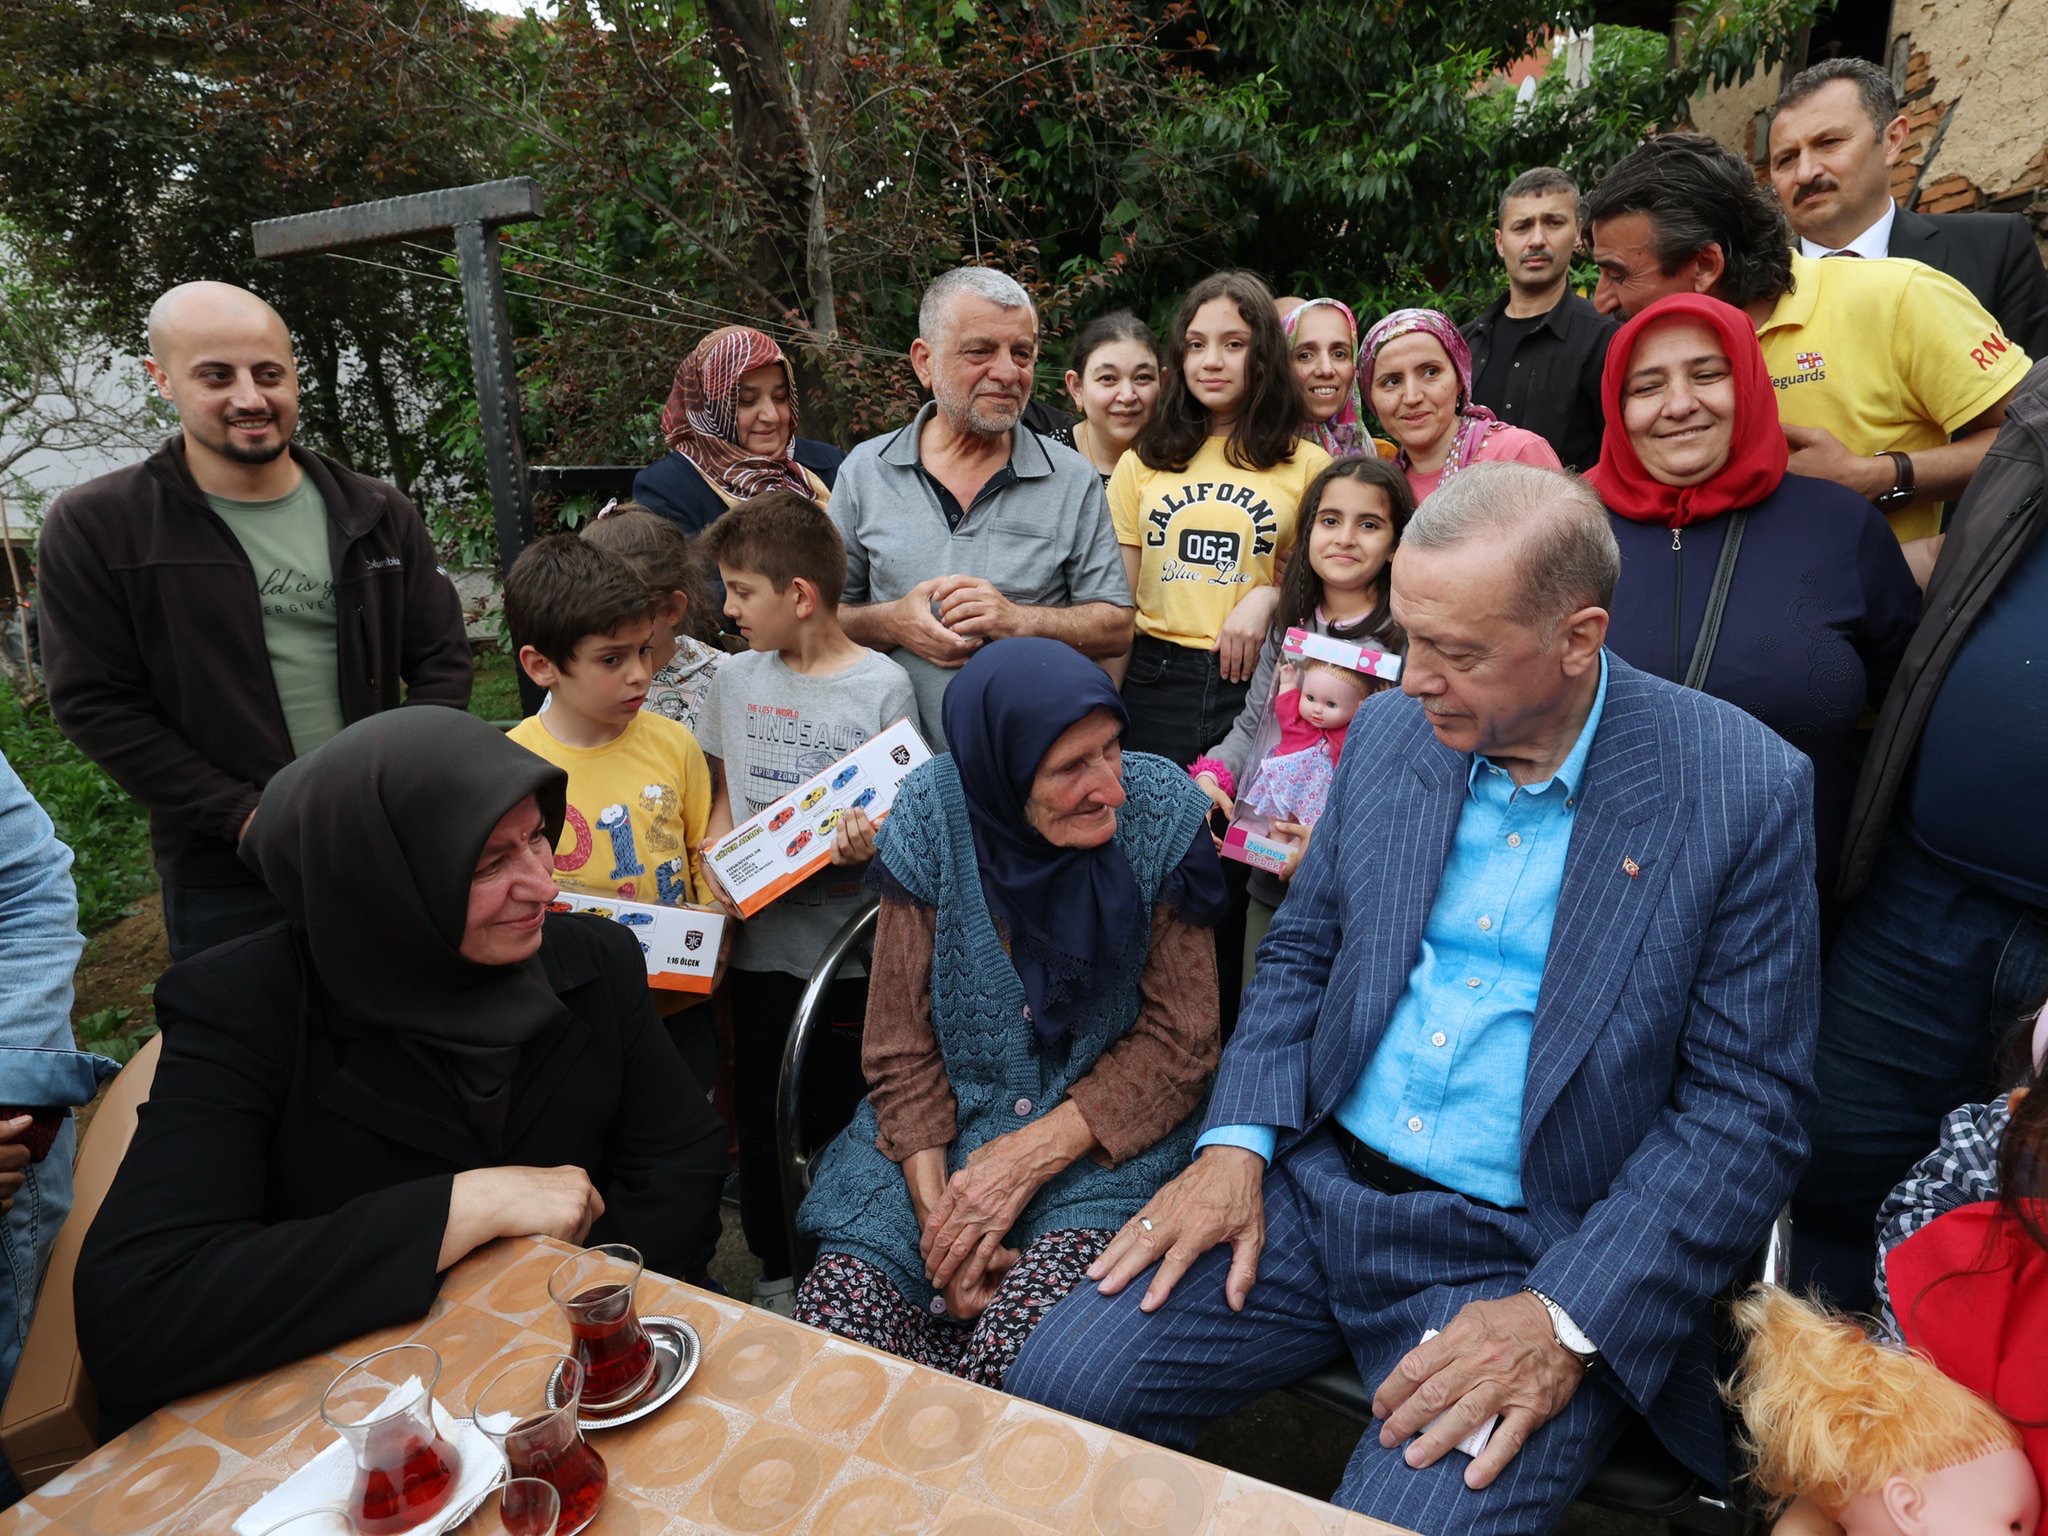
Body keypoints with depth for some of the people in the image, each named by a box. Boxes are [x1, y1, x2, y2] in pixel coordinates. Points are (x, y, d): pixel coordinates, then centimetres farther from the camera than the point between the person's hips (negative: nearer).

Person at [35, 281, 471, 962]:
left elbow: (442, 662, 3)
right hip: (224, 881, -2)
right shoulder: (94, 528, -5)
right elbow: (96, 703, -7)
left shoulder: (375, 514, 2)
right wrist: (248, 818, -15)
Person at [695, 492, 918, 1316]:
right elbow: (725, 798, 13)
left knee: (853, 1112, 8)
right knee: (761, 1114, 14)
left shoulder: (883, 687, -9)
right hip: (759, 938, 4)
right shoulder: (735, 681, 5)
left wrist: (871, 844, -27)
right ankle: (776, 1268, 36)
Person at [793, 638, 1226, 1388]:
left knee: (1014, 1350, -27)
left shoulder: (1159, 812, -13)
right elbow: (901, 1047, -4)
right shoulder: (932, 819, -11)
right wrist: (935, 1208, -15)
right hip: (941, 1127, 2)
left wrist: (1029, 1157, -16)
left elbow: (1179, 1042, -8)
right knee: (837, 1321, -19)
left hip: (1106, 1139, -1)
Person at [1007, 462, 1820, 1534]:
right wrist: (1235, 1144, -4)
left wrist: (1567, 1322, -17)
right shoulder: (1390, 731, 3)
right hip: (1316, 1190, 4)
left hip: (1531, 1254, -3)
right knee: (1055, 1387, -8)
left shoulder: (1742, 791, -10)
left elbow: (1747, 1107, -9)